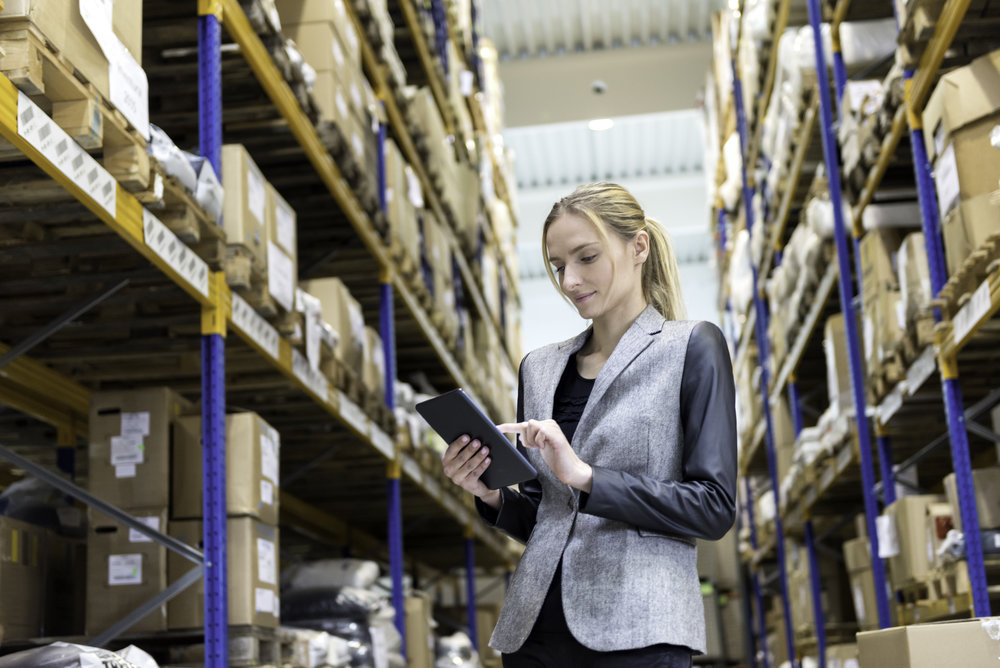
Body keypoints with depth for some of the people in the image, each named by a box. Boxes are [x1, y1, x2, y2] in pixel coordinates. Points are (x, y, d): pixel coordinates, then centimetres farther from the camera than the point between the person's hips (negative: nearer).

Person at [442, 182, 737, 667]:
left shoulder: (691, 348, 1)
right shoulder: (538, 368, 15)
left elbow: (714, 508, -7)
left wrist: (587, 477, -16)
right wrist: (493, 497, -3)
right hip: (536, 627, 5)